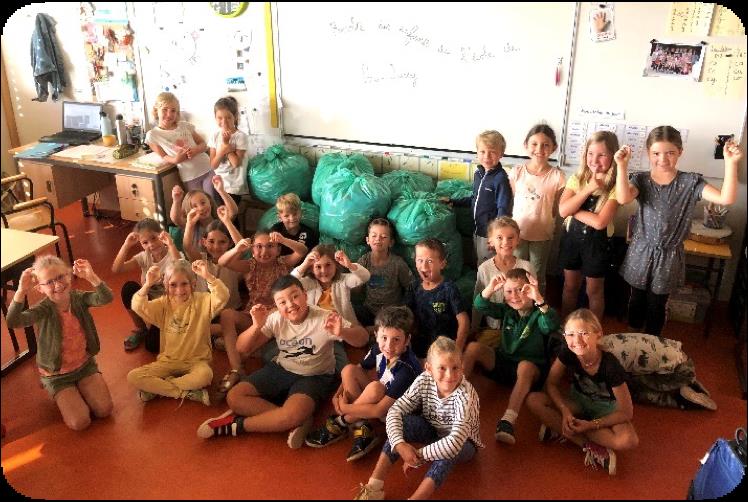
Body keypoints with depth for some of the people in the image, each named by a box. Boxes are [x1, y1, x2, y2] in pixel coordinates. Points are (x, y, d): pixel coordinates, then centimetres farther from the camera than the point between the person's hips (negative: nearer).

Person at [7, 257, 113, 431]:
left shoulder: (79, 298, -13)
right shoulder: (43, 310, -22)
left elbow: (106, 298, -32)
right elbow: (13, 322, -40)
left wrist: (91, 277, -47)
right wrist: (21, 291, -52)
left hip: (85, 364, 3)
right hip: (57, 374, -2)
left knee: (104, 410, -6)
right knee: (80, 422, -11)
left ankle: (79, 390, 22)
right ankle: (62, 396, 20)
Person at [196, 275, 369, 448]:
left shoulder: (324, 318, -19)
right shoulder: (276, 319, -8)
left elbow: (363, 340, -22)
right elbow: (243, 348, -6)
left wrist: (342, 332, -45)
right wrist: (256, 326, -28)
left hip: (314, 377, -5)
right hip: (280, 369, 5)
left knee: (291, 415, -35)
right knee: (234, 397, -13)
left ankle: (236, 425, -10)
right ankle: (300, 420, -18)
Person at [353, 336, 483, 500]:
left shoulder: (465, 395, -35)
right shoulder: (424, 381, -21)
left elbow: (454, 443, -43)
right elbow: (395, 411, -21)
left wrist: (418, 455, -35)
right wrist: (400, 445, -37)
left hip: (464, 442, -4)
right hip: (433, 431, 4)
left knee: (447, 451, -38)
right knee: (401, 424, -23)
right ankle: (374, 487, -22)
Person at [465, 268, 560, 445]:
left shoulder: (538, 314, -10)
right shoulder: (506, 311, 4)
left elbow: (552, 325, -33)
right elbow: (480, 306, -10)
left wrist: (539, 299, -47)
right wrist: (490, 289, -29)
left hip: (533, 368, -5)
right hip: (504, 363, 5)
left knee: (525, 366, -40)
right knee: (473, 347, -15)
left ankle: (508, 421, -53)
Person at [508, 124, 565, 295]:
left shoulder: (557, 176, -11)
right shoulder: (517, 172, -7)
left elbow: (556, 208, -2)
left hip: (542, 236, -1)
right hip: (517, 233, 1)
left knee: (538, 278, 14)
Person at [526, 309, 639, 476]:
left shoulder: (610, 365, -31)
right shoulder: (567, 353, -22)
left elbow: (626, 412, -22)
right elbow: (551, 384, -9)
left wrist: (591, 425, -27)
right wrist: (565, 411, -26)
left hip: (607, 408, -3)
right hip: (579, 401, 3)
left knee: (629, 441, -34)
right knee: (534, 401, -23)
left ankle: (562, 430, -20)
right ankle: (589, 446, -20)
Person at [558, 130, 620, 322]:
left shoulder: (615, 186, -15)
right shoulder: (577, 179, -4)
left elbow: (600, 222, -26)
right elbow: (563, 210, -17)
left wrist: (574, 209, -17)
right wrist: (588, 189, -21)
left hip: (597, 242, -3)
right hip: (571, 237, 3)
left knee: (594, 290, 13)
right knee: (570, 286, 18)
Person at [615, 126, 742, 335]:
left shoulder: (690, 182, -10)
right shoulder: (641, 180, -8)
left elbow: (726, 198, -23)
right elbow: (623, 198, -29)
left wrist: (731, 163, -33)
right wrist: (622, 165, -36)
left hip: (669, 257, -1)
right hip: (641, 253, 1)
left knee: (657, 305, 14)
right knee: (637, 300, 18)